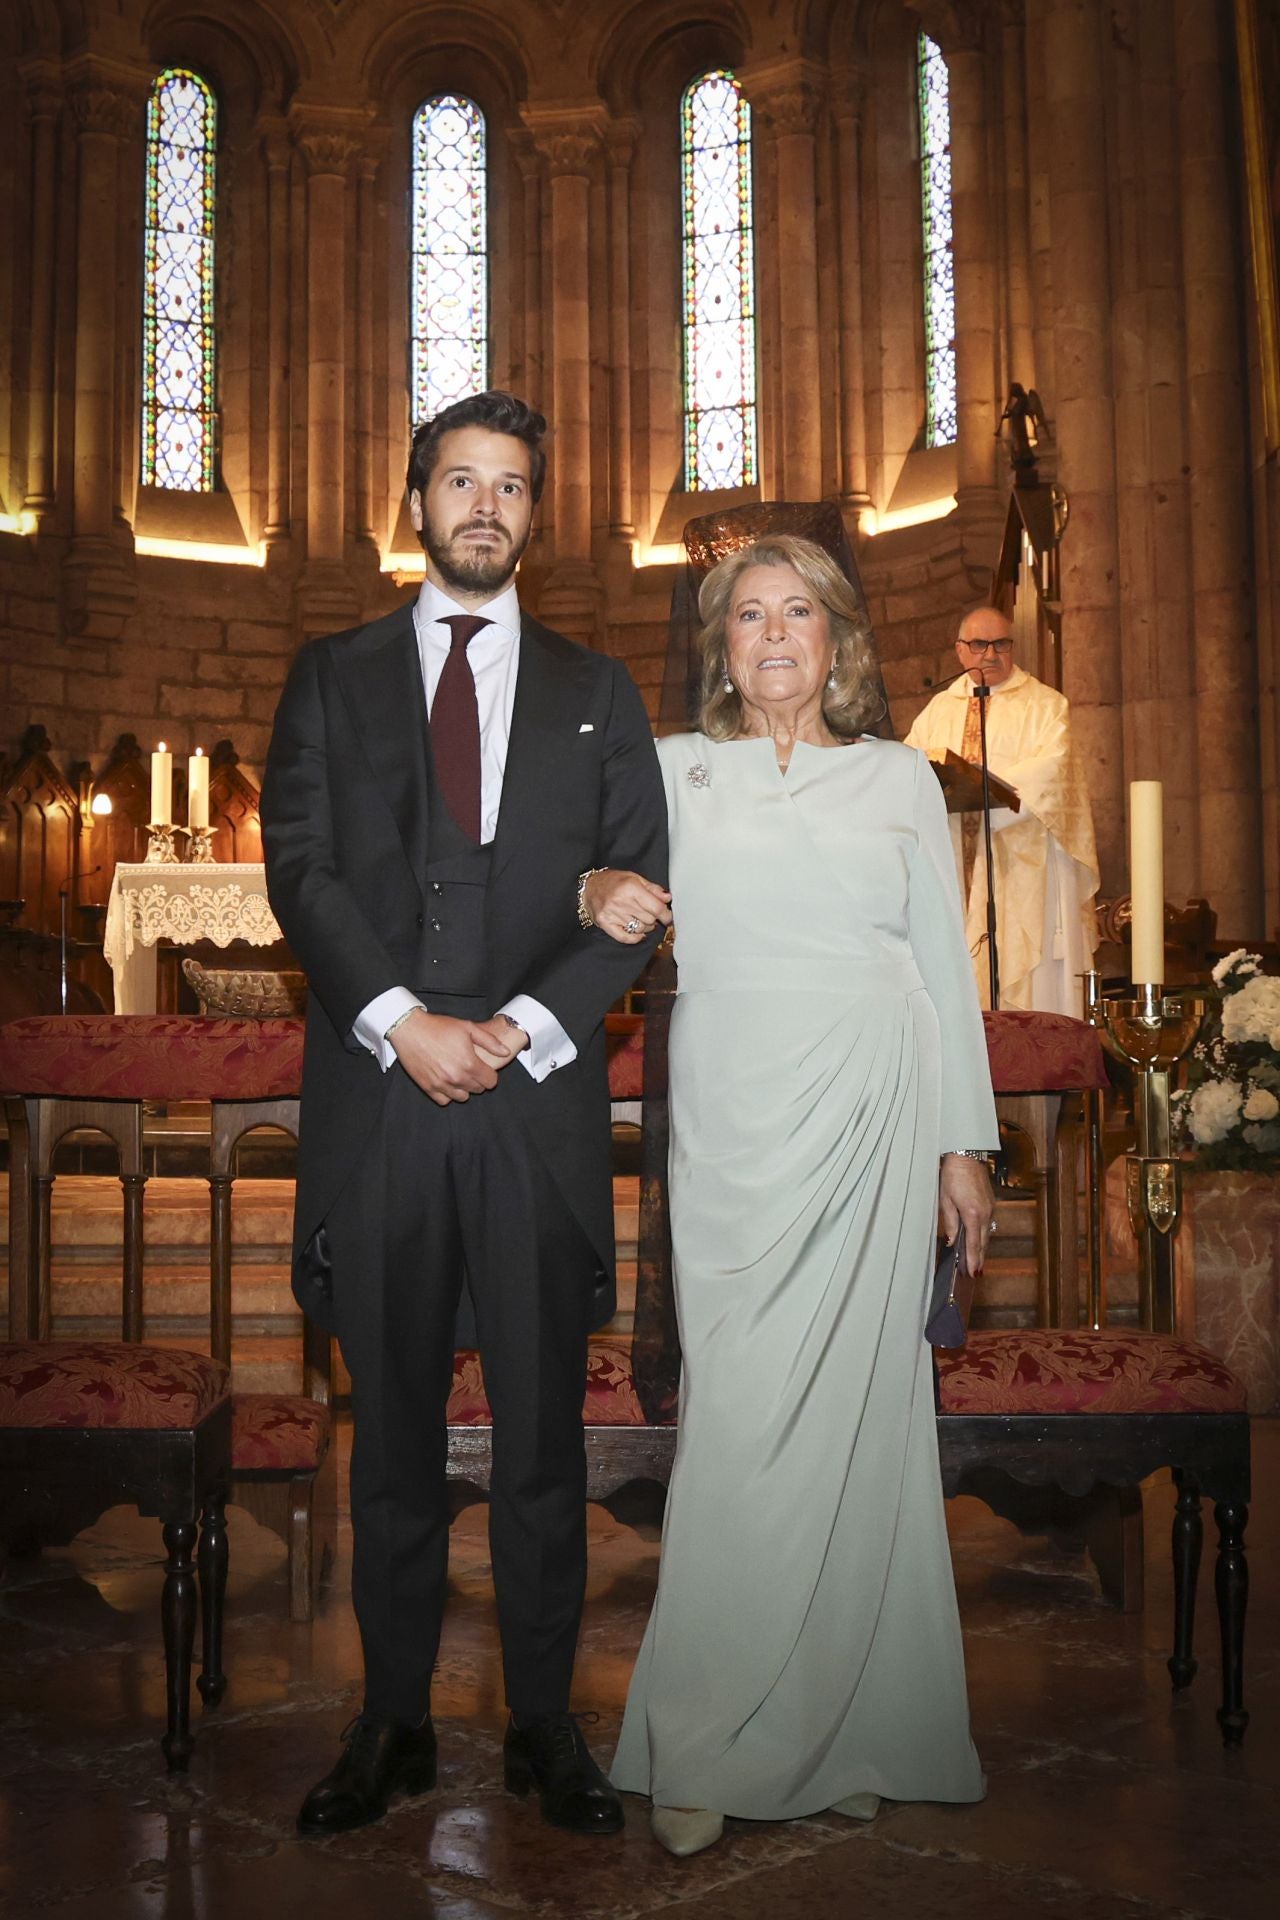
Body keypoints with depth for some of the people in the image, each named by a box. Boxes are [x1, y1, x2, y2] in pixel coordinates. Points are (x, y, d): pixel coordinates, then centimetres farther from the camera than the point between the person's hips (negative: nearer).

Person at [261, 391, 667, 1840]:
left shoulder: (595, 691, 13)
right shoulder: (332, 678, 13)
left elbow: (640, 889, 5)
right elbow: (301, 867, 2)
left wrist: (523, 1026, -9)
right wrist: (403, 1023, -12)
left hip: (539, 1097, 0)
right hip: (376, 1097, 0)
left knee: (542, 1431, 5)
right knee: (393, 1432, 8)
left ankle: (543, 1728, 18)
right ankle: (393, 1728, 20)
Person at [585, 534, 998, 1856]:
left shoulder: (900, 778, 14)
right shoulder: (670, 771, 13)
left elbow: (946, 967, 13)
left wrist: (965, 1143, 9)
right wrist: (596, 890, -13)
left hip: (870, 1115, 1)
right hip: (728, 1123, -1)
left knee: (850, 1406, 1)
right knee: (734, 1413, -5)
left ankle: (844, 1731, 14)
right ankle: (705, 1747, 5)